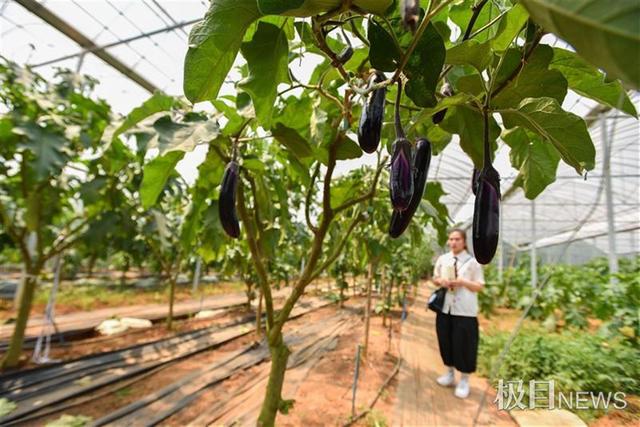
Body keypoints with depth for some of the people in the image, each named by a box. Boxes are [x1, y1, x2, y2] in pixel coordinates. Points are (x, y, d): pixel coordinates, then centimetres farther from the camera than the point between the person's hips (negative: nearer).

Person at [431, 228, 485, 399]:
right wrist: (441, 281, -8)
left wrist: (463, 282, -20)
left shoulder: (472, 261, -7)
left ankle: (464, 381, 24)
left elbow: (479, 286, -5)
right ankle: (450, 375, 35)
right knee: (446, 342, 14)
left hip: (465, 311, -4)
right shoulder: (442, 259, 4)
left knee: (463, 345, 5)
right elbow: (435, 279, 14)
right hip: (445, 308, 4)